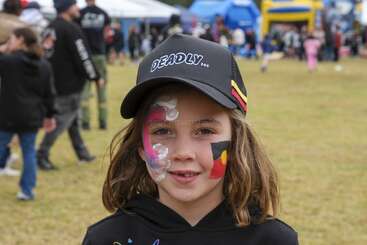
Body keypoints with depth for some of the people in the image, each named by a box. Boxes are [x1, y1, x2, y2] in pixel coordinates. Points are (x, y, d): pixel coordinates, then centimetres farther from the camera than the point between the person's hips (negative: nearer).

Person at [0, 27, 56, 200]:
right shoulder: (44, 65, 5)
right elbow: (49, 94, 9)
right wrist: (49, 115, 18)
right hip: (32, 117, 4)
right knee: (29, 151, 11)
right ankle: (27, 190, 10)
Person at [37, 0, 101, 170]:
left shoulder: (49, 29, 11)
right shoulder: (71, 29, -16)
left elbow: (46, 54, 17)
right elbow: (82, 57, -17)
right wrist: (96, 77, -6)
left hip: (54, 84, 9)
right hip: (69, 85, -9)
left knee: (72, 119, 17)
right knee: (62, 120, -4)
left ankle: (82, 154, 25)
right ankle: (42, 155, -5)